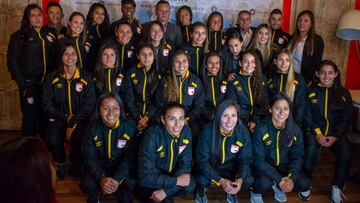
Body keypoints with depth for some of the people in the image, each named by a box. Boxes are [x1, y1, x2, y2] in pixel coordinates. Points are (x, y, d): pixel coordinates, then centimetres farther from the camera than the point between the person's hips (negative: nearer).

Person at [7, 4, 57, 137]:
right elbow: (13, 62, -3)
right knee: (30, 118, 3)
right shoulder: (19, 36, 1)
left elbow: (55, 59, 13)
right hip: (29, 85, -3)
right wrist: (23, 85, -10)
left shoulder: (49, 35, 13)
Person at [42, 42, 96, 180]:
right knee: (53, 140, -30)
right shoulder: (52, 78, 6)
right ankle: (60, 164, 4)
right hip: (58, 118, 1)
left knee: (80, 138, -32)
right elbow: (46, 104, 1)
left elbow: (90, 104, -2)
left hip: (80, 119, -1)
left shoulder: (86, 77, 4)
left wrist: (73, 122, -14)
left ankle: (76, 162, 3)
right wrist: (66, 117, -13)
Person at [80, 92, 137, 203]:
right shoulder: (92, 128, -11)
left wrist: (117, 179, -28)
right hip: (98, 167, 1)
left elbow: (129, 158, -12)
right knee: (88, 184, -28)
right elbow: (89, 157, -12)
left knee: (125, 188, -30)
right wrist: (101, 178, -30)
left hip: (121, 168, -1)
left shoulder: (130, 128, -13)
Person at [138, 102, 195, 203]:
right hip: (151, 180, -4)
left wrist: (166, 190, -22)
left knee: (190, 185, -20)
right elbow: (146, 176, -29)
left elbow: (185, 164, -10)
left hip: (171, 174, 5)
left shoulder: (186, 131, -14)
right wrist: (176, 181, -29)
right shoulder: (152, 136, -28)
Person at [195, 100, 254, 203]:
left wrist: (240, 179, -31)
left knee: (248, 180, -21)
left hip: (230, 167, 2)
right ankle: (201, 190, 8)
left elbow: (244, 160, -12)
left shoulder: (243, 132, -19)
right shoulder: (208, 131, -26)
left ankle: (231, 192, 14)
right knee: (202, 180, -31)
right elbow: (202, 160, -24)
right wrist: (221, 180, -34)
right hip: (209, 165, -2)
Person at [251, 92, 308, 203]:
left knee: (304, 184, -18)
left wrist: (291, 177, -22)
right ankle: (255, 192, 4)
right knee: (265, 183, -34)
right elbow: (258, 159, -18)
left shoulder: (295, 129, -8)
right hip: (265, 168, -4)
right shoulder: (261, 129, -19)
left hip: (284, 167, 4)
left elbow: (297, 157, -4)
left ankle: (278, 187, 14)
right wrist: (279, 179, -27)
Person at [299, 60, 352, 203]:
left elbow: (346, 119, 6)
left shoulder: (344, 93, 7)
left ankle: (337, 187, -4)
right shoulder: (310, 90, 2)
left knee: (346, 154, -26)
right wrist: (317, 134, -14)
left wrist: (336, 136, -8)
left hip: (336, 133, 2)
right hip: (314, 130, -2)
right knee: (310, 149, -32)